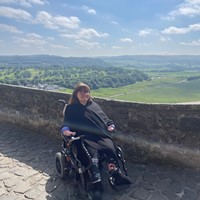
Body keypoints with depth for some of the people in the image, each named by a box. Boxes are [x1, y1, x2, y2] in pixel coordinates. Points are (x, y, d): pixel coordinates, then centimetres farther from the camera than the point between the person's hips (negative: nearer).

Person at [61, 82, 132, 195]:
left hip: (101, 135, 3)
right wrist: (65, 130, -15)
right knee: (93, 154, -30)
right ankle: (97, 184, -23)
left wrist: (111, 125, 8)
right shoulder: (71, 108, 13)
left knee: (110, 149, -26)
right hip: (86, 138, -3)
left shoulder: (94, 105, 22)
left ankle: (117, 175, -15)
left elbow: (104, 118, 26)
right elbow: (66, 123, 8)